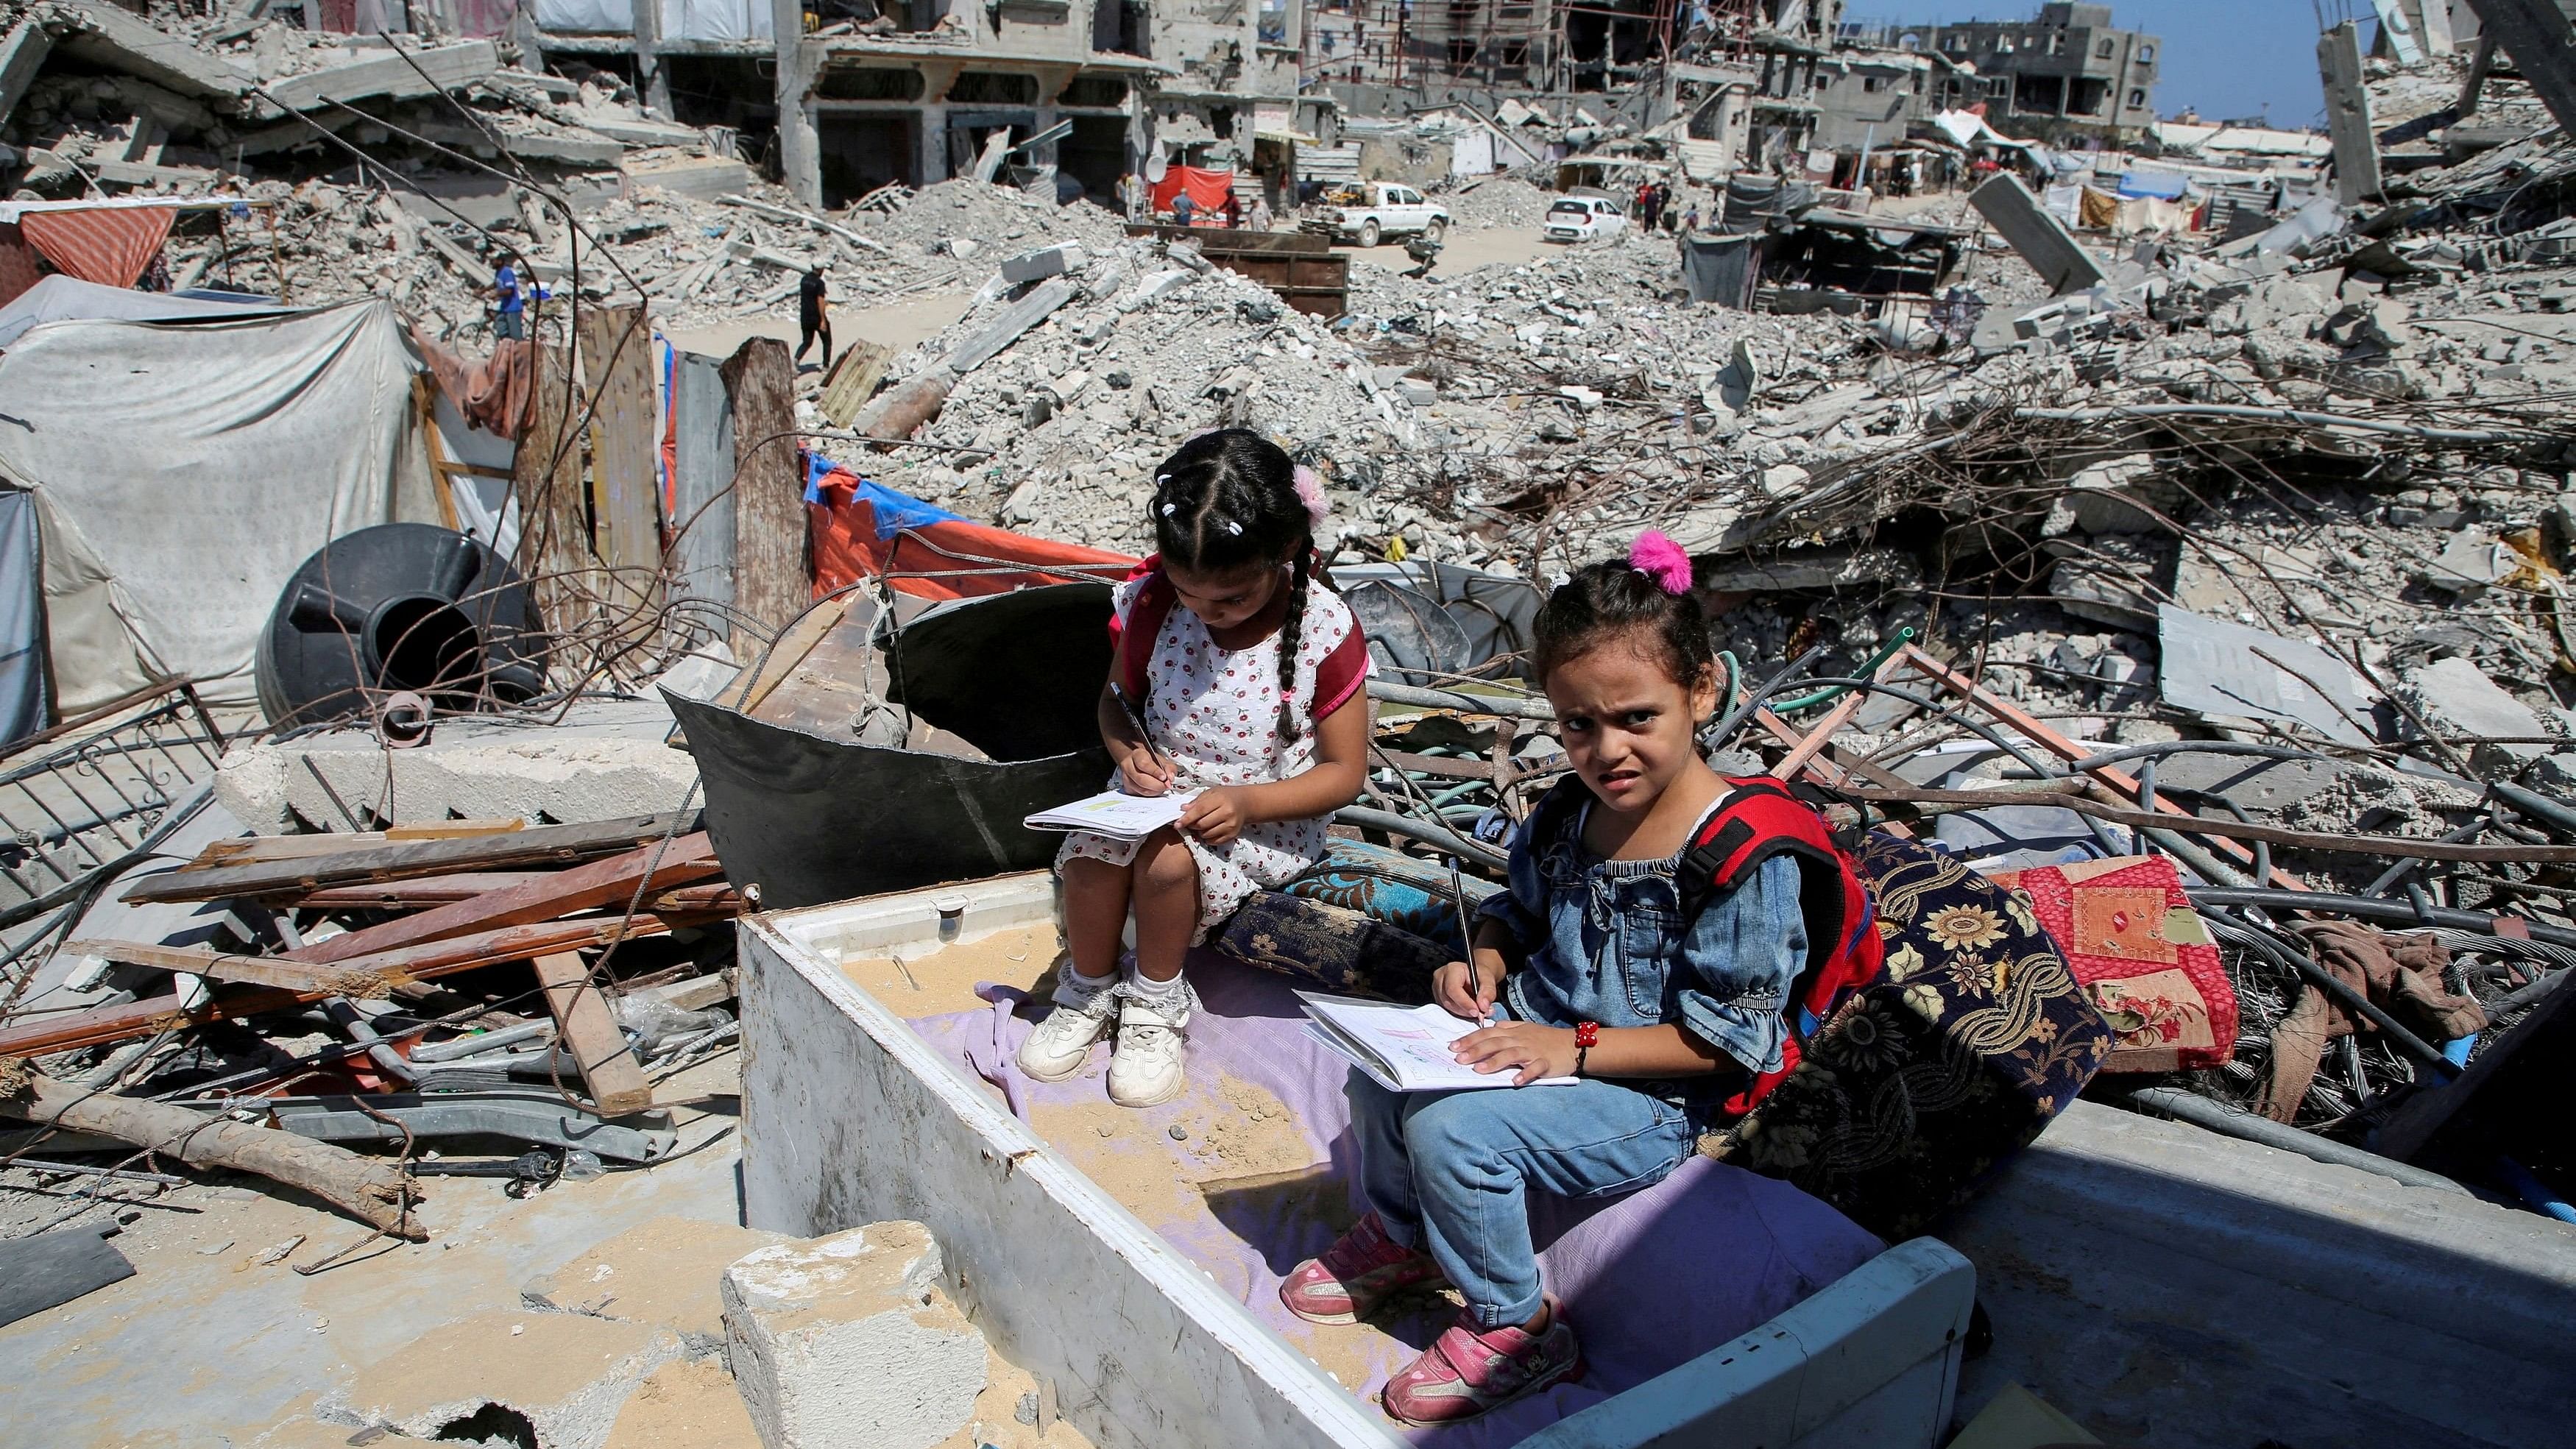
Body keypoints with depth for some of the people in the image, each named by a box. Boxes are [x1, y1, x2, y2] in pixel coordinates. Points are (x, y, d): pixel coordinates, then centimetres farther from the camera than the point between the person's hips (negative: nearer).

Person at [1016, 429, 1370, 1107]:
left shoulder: (1324, 631, -18)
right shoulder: (1153, 602, -8)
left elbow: (1344, 771, -11)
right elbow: (1119, 696, 10)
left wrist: (1246, 803, -26)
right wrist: (1132, 752, -14)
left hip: (1266, 821, -3)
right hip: (1158, 791, 4)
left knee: (1167, 860, -32)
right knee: (1089, 854, -27)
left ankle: (1157, 1001, -2)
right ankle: (1089, 990, 5)